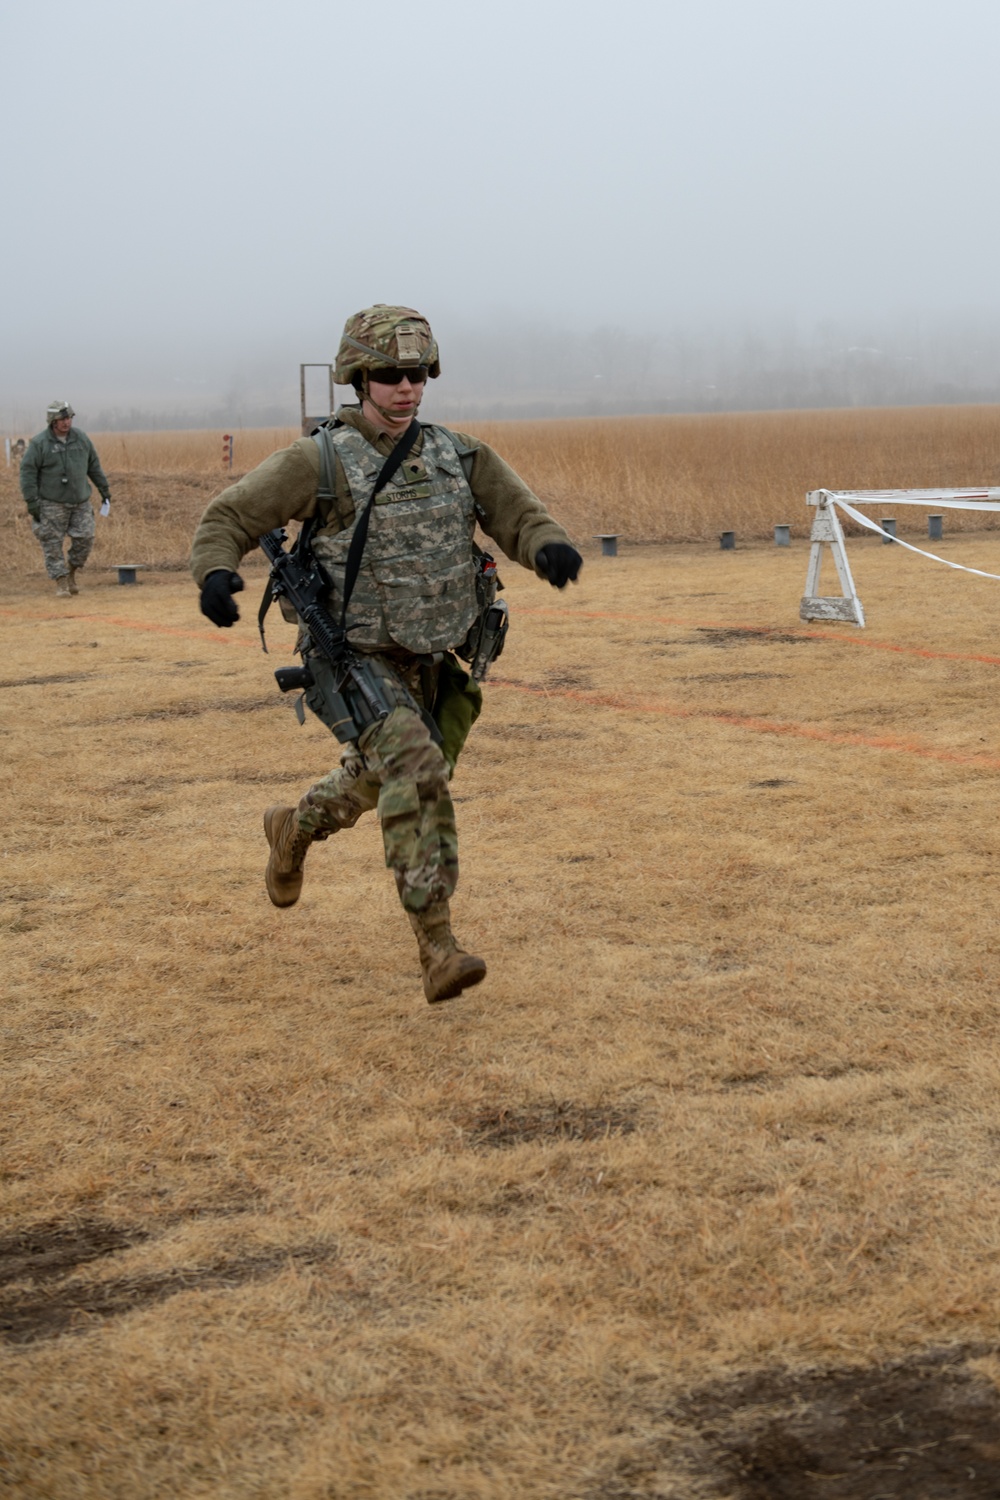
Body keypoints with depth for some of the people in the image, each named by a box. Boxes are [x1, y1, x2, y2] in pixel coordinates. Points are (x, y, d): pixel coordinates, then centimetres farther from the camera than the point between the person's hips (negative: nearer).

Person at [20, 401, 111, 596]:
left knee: (85, 538, -4)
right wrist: (31, 501, -16)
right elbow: (28, 471, -11)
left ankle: (72, 571, 19)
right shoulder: (39, 443, -11)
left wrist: (104, 488, 12)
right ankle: (61, 582, 4)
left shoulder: (81, 438, 1)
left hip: (80, 501, 3)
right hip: (52, 503, -3)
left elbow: (93, 465, 12)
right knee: (53, 543, -3)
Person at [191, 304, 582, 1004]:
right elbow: (228, 518, -7)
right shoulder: (322, 460, -12)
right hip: (355, 659, -6)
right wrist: (216, 573, -29)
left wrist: (551, 546, -28)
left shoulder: (460, 454, 0)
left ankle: (295, 828, 57)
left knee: (379, 779, 24)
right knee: (415, 768, -27)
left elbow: (521, 518, -3)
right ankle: (438, 946, -27)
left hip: (429, 660, 6)